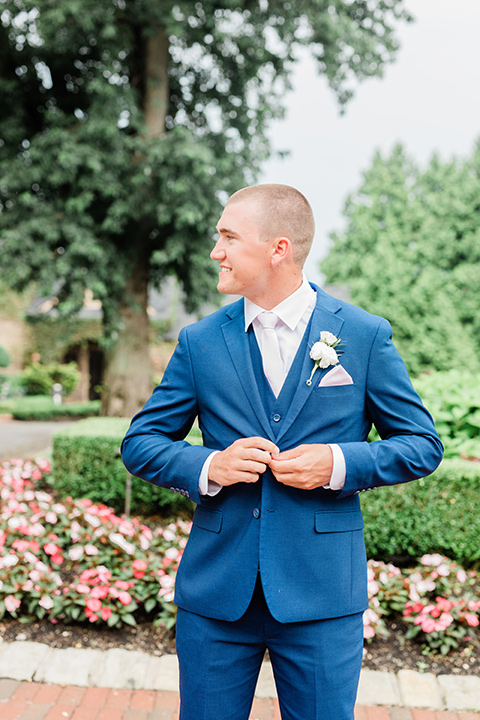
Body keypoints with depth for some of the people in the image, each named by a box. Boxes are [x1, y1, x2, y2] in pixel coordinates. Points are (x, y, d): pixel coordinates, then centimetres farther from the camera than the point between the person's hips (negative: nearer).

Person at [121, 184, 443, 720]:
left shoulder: (366, 336, -2)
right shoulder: (199, 342, 3)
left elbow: (423, 445, 3)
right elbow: (140, 443, 7)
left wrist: (339, 464, -15)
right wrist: (207, 466, -13)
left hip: (321, 593, -1)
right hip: (214, 591, 2)